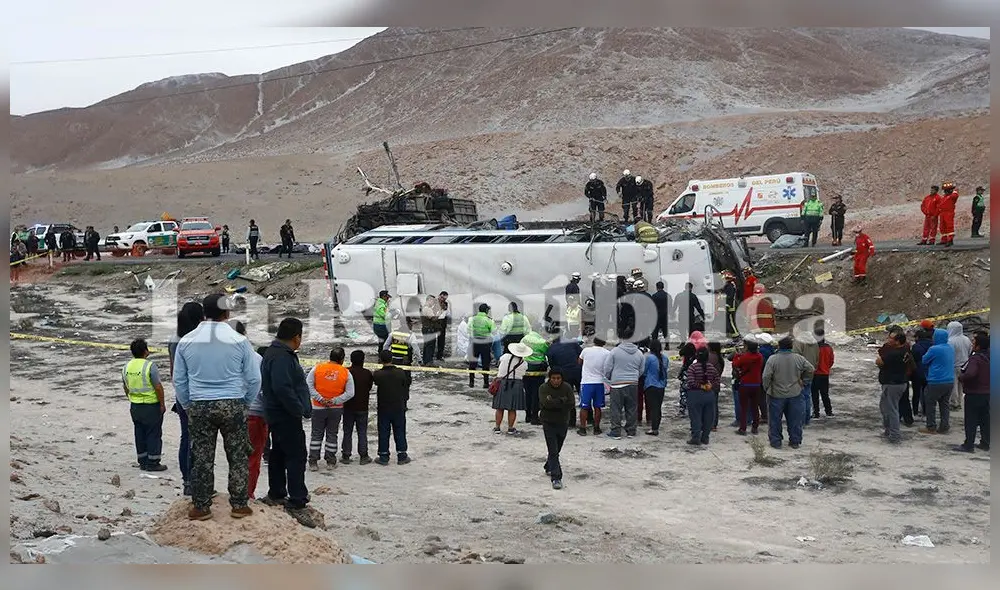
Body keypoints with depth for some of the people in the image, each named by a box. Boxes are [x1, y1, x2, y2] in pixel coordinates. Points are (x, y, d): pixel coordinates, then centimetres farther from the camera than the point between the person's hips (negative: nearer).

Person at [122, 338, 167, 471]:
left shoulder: (127, 366, 3)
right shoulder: (150, 366, -17)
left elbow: (125, 387, 12)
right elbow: (158, 387, -17)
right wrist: (162, 404, -8)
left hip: (135, 406, 6)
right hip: (151, 406, -6)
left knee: (140, 433, 14)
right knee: (153, 434, 3)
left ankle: (142, 462, 20)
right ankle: (153, 463, 5)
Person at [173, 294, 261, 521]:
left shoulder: (186, 341, 1)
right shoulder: (239, 341, -6)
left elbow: (179, 380, 7)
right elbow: (254, 379, -2)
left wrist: (188, 406, 17)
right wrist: (244, 402, 12)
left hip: (198, 406, 2)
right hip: (232, 405, -2)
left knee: (201, 458, 9)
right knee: (238, 457, 9)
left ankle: (201, 507, 14)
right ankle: (239, 505, 12)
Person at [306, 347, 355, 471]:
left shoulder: (317, 368, -6)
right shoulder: (346, 373, -6)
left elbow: (308, 385, -9)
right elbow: (350, 393, -8)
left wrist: (320, 398, -10)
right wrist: (334, 401, -9)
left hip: (318, 408, 0)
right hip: (336, 409, 0)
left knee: (317, 434, 8)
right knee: (332, 435, 12)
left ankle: (313, 462, 6)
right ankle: (330, 461, 17)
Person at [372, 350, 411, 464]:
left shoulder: (377, 374, -15)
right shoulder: (401, 373, -9)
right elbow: (406, 388, 1)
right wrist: (404, 401, 16)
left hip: (383, 408, -1)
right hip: (399, 408, 1)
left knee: (383, 433, 8)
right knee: (399, 432, 12)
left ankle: (383, 457, 12)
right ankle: (402, 456, 16)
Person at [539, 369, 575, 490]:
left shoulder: (567, 387, -3)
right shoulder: (543, 388, -9)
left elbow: (571, 404, -15)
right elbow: (545, 403, -24)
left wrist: (554, 403, -19)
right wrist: (562, 400, -19)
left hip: (563, 422, 3)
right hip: (549, 423, -3)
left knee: (556, 449, 18)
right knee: (553, 451, -10)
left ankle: (549, 467, 43)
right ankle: (556, 478, -13)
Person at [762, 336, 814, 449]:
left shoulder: (773, 359, -13)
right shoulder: (798, 358, -4)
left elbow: (766, 376, -15)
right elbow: (811, 369, 4)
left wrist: (767, 388, 0)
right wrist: (803, 380, 15)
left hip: (777, 394, -2)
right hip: (795, 393, 3)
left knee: (775, 420, 9)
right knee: (795, 419, 13)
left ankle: (776, 441, 12)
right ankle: (795, 441, 18)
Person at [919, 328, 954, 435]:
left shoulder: (934, 349, -17)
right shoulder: (951, 348, 7)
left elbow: (924, 361, -4)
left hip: (936, 382, -7)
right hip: (950, 381, 7)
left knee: (930, 404, 6)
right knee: (944, 404, 15)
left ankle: (931, 427, 8)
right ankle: (944, 427, 16)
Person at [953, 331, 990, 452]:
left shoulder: (975, 358, -20)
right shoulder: (989, 357, 5)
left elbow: (970, 374, -35)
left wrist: (961, 377, -17)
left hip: (974, 394, -8)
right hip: (987, 393, 8)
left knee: (971, 421, -1)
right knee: (985, 420, 15)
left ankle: (968, 445, 1)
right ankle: (985, 443, 21)